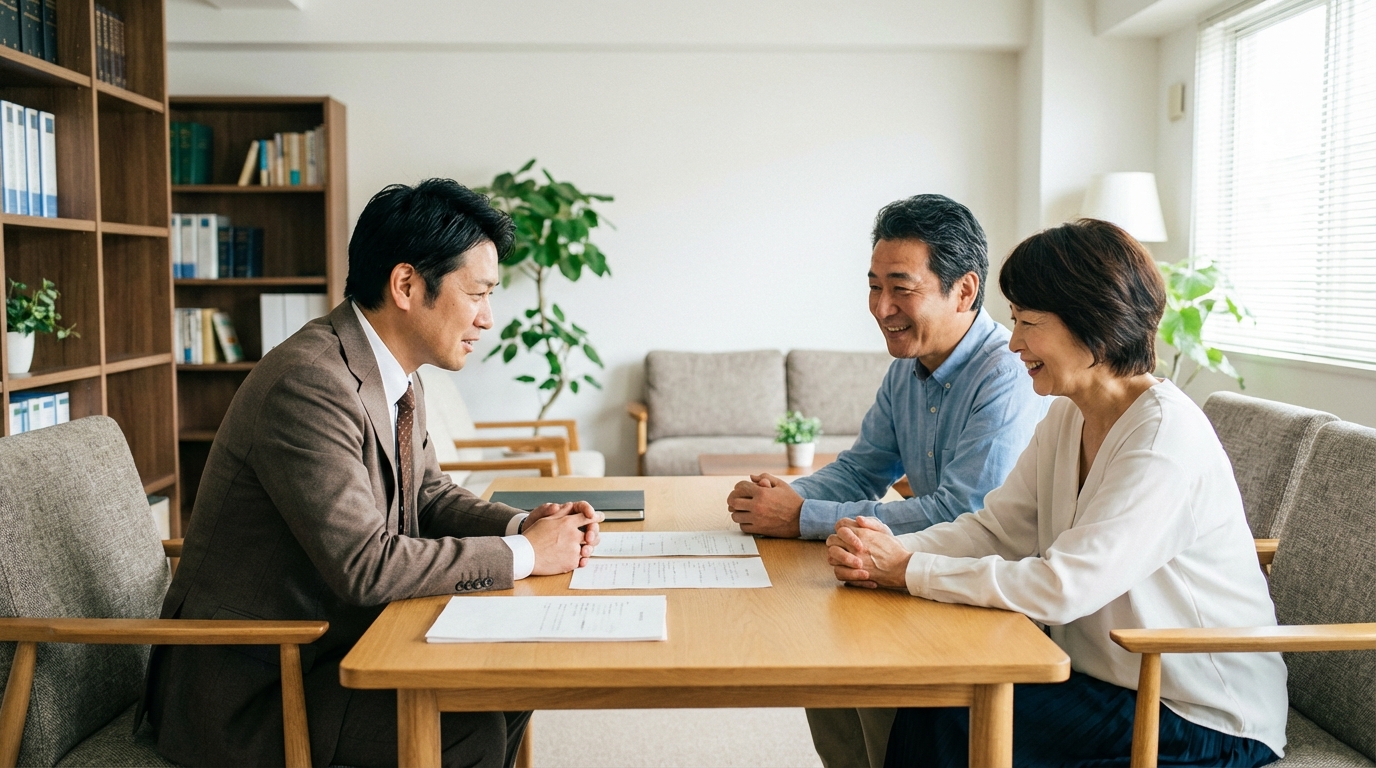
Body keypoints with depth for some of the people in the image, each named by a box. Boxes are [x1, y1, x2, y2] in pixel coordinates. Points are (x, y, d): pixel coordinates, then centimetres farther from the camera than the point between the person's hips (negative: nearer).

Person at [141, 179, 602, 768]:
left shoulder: (397, 375, 3)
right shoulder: (307, 384, -27)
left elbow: (427, 494, 14)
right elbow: (365, 565, -30)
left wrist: (521, 525, -5)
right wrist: (523, 553, -21)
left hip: (332, 642, 9)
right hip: (245, 684, -9)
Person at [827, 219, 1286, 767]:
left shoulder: (1166, 438, -24)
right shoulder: (1068, 418, 4)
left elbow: (1063, 588, -30)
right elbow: (995, 528, 1)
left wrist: (909, 571, -24)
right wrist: (887, 553, -17)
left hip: (1202, 719, -7)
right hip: (1107, 675, 7)